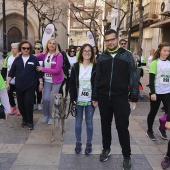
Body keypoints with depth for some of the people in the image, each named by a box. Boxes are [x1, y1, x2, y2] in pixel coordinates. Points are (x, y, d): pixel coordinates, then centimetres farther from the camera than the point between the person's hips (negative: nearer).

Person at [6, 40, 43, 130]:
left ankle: (30, 121, 10)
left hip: (30, 87, -3)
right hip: (19, 86, 3)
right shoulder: (17, 59, 5)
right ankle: (24, 119, 29)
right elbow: (11, 72, 8)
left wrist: (41, 83, -1)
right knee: (21, 104, 7)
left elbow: (39, 72, 1)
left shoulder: (34, 59, -2)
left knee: (28, 104, -8)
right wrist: (8, 83, 5)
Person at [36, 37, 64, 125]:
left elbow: (57, 70, -18)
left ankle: (51, 116, 26)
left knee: (52, 98, 5)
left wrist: (42, 69, -14)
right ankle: (46, 115, 23)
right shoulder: (44, 54, 1)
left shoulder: (59, 55, -14)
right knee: (45, 98, -2)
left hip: (56, 80, -3)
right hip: (47, 80, 3)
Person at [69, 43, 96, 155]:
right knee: (78, 122, 11)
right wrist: (73, 98, -5)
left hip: (90, 100, -1)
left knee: (89, 122, 8)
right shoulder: (76, 67, 2)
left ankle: (89, 143, 23)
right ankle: (78, 142, 25)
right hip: (78, 100, 2)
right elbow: (72, 83, 2)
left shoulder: (95, 67, -3)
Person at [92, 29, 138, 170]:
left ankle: (127, 156, 18)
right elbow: (97, 78, 8)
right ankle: (106, 149, 34)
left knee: (122, 127, 2)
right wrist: (95, 97, 8)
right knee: (105, 125, 14)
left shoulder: (127, 55, -2)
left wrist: (134, 98, -6)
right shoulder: (102, 57, 5)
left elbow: (133, 77, -2)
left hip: (121, 98, -2)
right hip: (104, 97, 3)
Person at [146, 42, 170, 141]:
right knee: (153, 112, 8)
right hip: (157, 92, -4)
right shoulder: (155, 63, -7)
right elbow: (151, 79, -10)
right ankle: (149, 131, 25)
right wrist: (152, 93, -16)